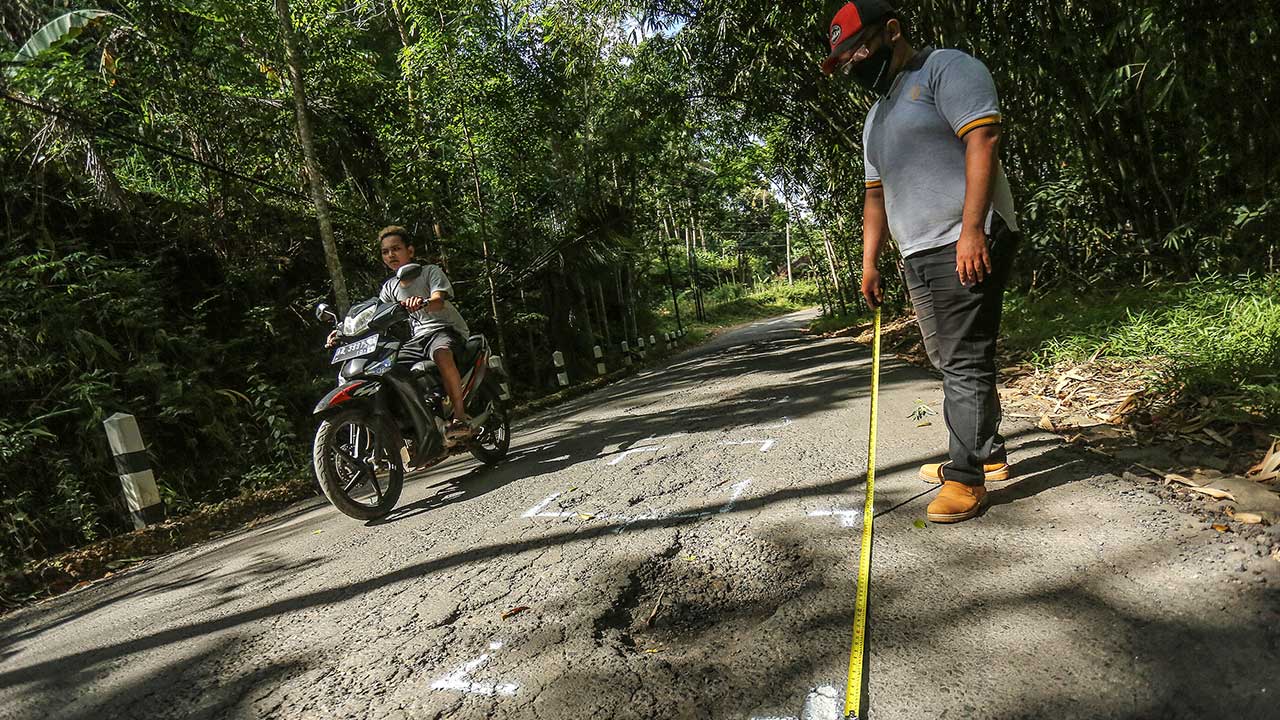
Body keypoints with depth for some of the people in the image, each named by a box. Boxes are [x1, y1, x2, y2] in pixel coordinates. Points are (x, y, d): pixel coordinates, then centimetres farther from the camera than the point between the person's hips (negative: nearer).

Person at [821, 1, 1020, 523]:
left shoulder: (947, 68, -1)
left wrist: (971, 229, -24)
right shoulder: (876, 117, 25)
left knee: (965, 362, -9)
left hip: (967, 248, -8)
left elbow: (982, 139, -15)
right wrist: (869, 263, 15)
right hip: (917, 258, 9)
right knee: (954, 362, 12)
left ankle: (966, 479, -3)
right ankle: (987, 454, 24)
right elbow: (877, 194, 24)